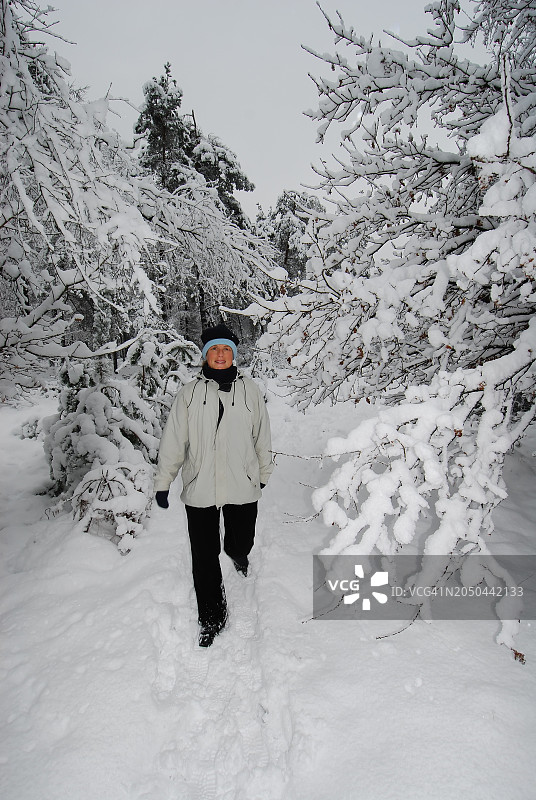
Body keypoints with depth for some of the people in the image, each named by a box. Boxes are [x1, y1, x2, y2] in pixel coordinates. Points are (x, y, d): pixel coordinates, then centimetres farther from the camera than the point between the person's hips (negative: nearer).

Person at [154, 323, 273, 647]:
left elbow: (262, 436, 10)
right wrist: (163, 482, 4)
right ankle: (212, 617, 27)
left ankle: (238, 554, 58)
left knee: (242, 542, 19)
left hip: (243, 486, 1)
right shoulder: (189, 393, -1)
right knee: (204, 556, 6)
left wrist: (264, 473, 17)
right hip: (199, 488, 0)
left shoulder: (250, 390, 0)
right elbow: (174, 440, 2)